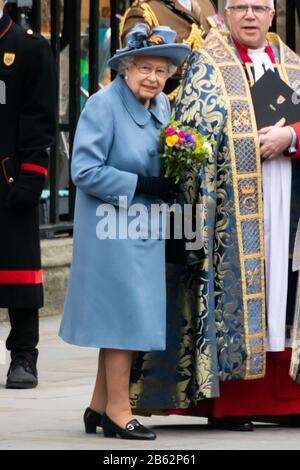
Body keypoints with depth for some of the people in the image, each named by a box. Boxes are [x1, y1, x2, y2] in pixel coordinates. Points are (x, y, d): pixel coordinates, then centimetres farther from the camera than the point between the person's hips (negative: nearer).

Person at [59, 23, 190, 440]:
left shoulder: (162, 106, 8)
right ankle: (118, 412, 3)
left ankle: (100, 407, 21)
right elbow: (84, 171, -18)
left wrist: (172, 182, 0)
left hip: (145, 229, 7)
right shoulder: (103, 105, -14)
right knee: (123, 315, -5)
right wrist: (141, 186, -19)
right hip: (113, 229, -7)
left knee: (121, 318, 12)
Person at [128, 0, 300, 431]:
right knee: (232, 290, -7)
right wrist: (199, 199, -15)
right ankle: (228, 403, -5)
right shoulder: (207, 68, 4)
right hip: (232, 207, -4)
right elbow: (192, 136, -4)